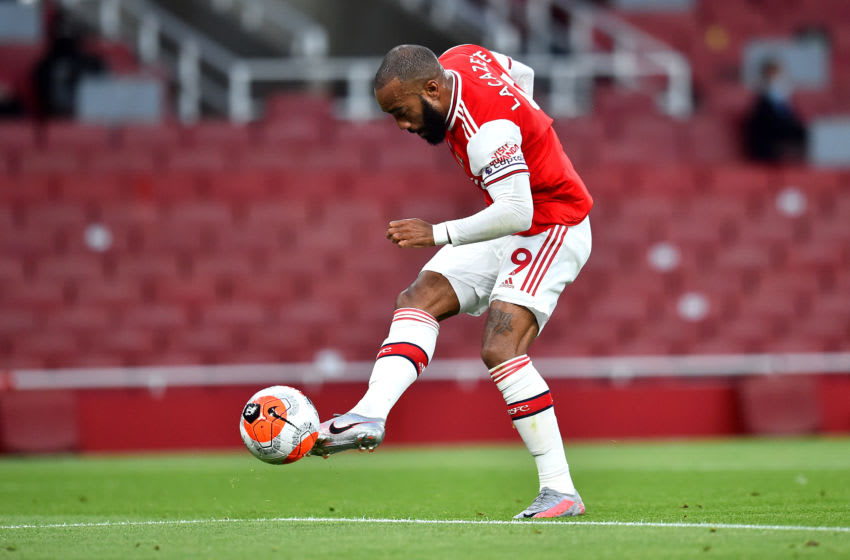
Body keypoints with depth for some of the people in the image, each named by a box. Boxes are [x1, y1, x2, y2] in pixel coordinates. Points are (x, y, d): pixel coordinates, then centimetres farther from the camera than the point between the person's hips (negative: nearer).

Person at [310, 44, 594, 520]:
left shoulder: (486, 128, -31)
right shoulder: (459, 60, -4)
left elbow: (516, 213, -36)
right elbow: (523, 75, 16)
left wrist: (439, 234, -35)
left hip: (552, 231, -10)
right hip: (512, 224, 10)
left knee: (501, 347, -23)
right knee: (419, 298, -6)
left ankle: (561, 491, -21)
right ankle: (369, 416, -22)